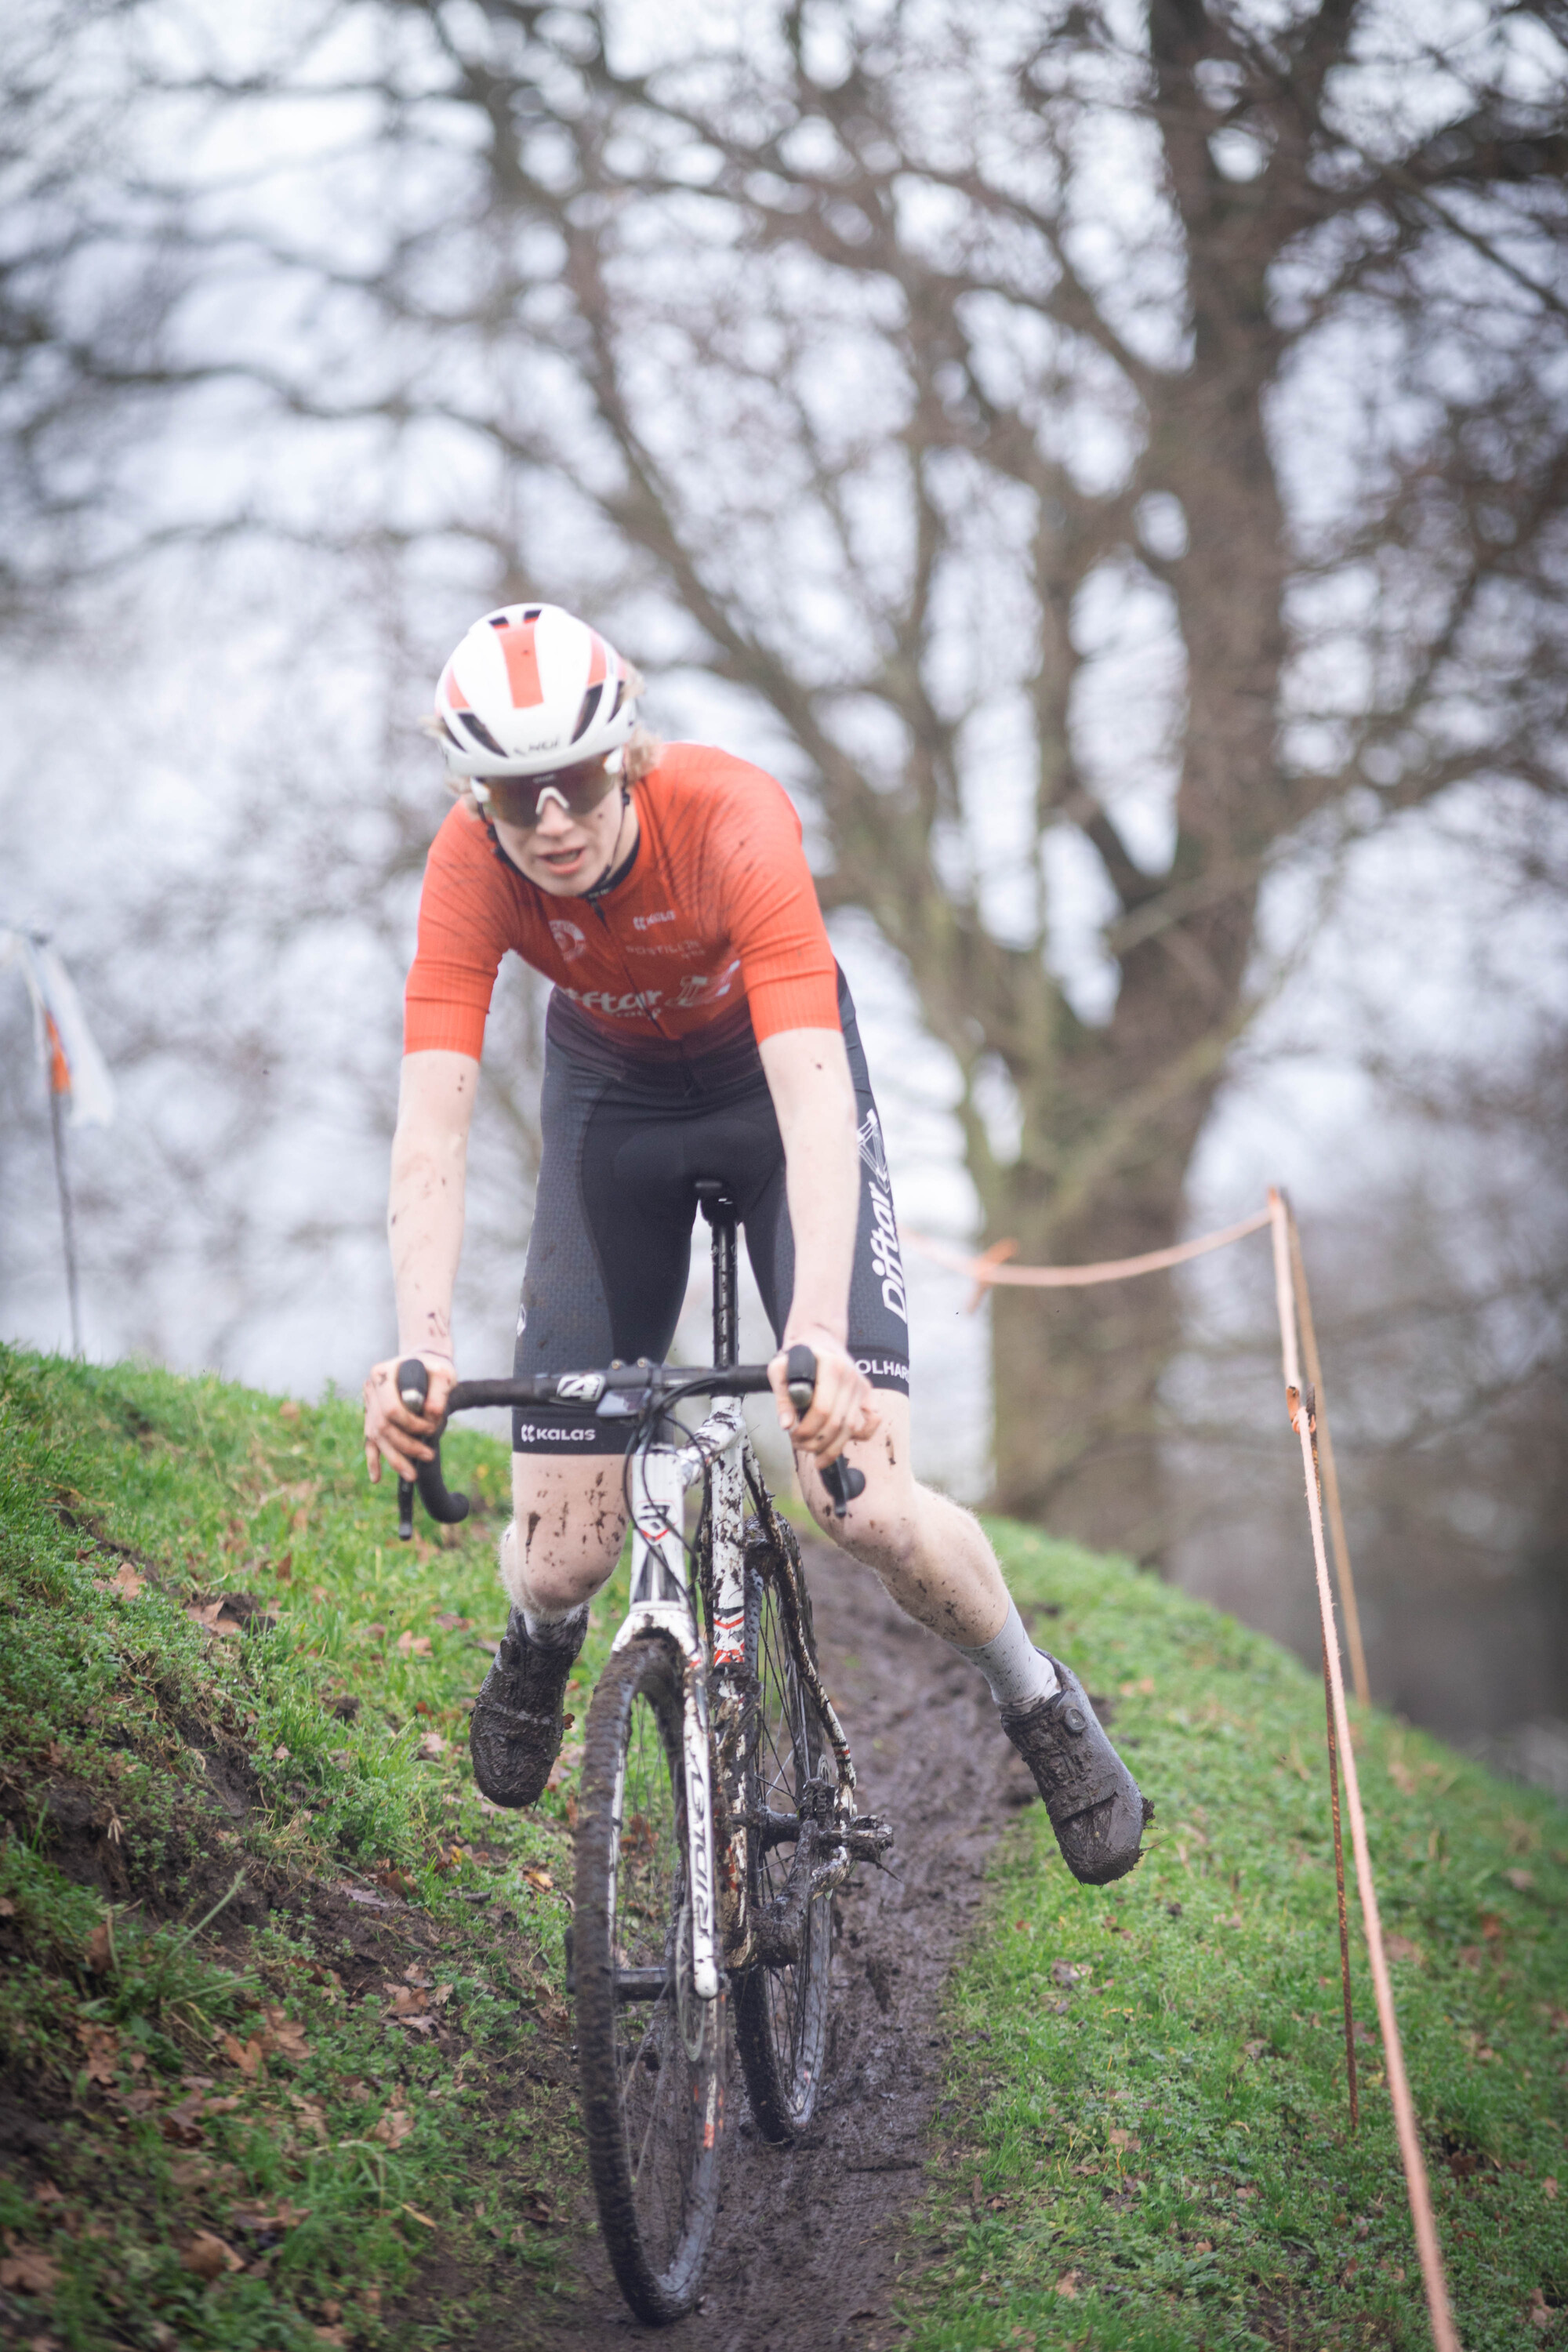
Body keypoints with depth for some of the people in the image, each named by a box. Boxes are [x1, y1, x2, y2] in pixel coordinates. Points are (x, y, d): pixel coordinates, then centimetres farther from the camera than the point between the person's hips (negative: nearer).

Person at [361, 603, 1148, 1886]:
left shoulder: (734, 821, -36)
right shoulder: (471, 866, -28)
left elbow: (814, 1099, -44)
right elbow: (432, 1123, -34)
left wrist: (819, 1335, -57)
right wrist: (421, 1346, -50)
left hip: (772, 1072, -2)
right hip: (613, 1095, 2)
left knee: (870, 1506, -17)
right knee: (563, 1556, -5)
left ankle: (1042, 1703, 14)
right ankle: (540, 1637, 34)